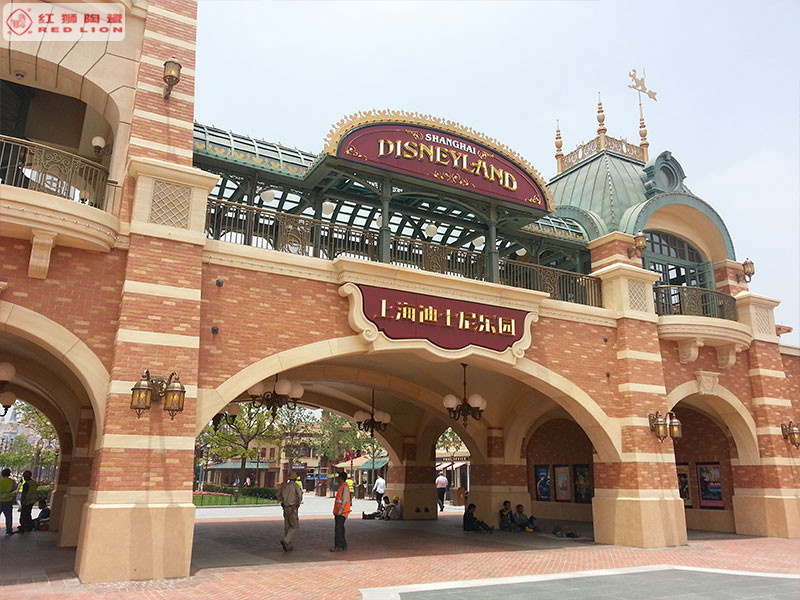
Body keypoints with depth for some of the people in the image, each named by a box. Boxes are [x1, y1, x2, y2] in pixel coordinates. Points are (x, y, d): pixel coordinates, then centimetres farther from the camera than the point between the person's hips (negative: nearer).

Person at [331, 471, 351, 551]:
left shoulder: (345, 487, -15)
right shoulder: (341, 487, 16)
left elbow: (344, 500, -20)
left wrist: (340, 510, -22)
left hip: (342, 513, -10)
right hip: (338, 512, 10)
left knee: (338, 529, -11)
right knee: (339, 529, 12)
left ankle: (338, 546, -10)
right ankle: (343, 545, 17)